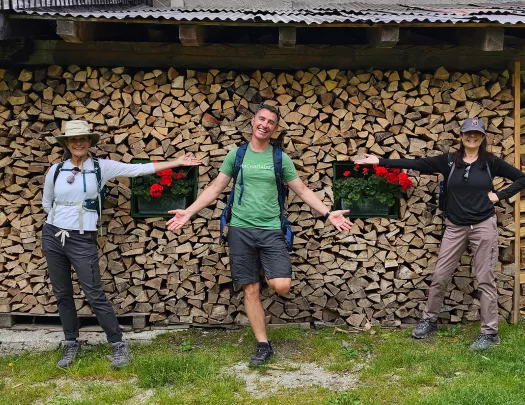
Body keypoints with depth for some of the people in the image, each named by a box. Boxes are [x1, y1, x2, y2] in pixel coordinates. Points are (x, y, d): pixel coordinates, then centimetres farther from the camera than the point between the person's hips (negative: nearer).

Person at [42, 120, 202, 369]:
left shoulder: (101, 167, -3)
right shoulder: (56, 170, 3)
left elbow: (139, 169, -6)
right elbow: (46, 204, 19)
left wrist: (177, 162, -9)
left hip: (82, 240, -3)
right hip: (52, 236, 3)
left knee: (95, 295, -4)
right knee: (62, 294, 11)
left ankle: (119, 346, 8)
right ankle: (71, 345, 26)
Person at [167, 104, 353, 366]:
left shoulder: (280, 158, 5)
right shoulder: (236, 154, 7)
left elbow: (302, 191, 8)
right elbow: (215, 189, 10)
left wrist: (328, 214, -2)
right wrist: (188, 212, 2)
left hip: (271, 230, -1)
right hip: (241, 229, 1)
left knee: (282, 286, -16)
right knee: (250, 290, 3)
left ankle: (270, 275, 20)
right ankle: (263, 345, 15)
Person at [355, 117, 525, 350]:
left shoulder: (491, 162, -1)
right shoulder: (449, 161, 1)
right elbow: (415, 164, -4)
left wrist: (500, 195, -6)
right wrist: (380, 162, -10)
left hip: (484, 226, -2)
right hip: (455, 227, 2)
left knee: (485, 279, 2)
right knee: (440, 276, 5)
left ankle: (490, 332, 11)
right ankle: (429, 321, 22)